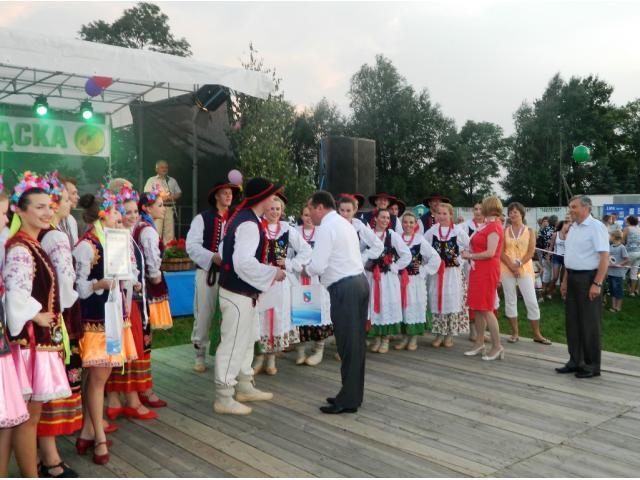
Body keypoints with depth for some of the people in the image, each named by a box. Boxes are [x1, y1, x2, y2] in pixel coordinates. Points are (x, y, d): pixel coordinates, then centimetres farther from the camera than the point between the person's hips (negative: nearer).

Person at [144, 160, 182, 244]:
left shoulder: (172, 180, 20)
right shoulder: (151, 180, 10)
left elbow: (179, 194, 17)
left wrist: (172, 197, -4)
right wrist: (159, 197, -11)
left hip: (170, 208, 3)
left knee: (170, 232, -1)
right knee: (156, 231, -11)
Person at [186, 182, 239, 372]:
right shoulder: (202, 218, -1)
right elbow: (192, 246, -9)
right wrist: (213, 257, -20)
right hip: (207, 271, -3)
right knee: (203, 315, 2)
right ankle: (200, 356, 15)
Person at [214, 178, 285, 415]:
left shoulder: (244, 218, 10)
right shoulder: (249, 224, -22)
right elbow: (244, 263, -30)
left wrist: (269, 268, 10)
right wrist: (273, 273, -19)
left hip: (244, 292, 11)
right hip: (238, 294, -11)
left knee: (246, 340, 21)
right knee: (233, 344, -1)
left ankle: (244, 388, 35)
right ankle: (223, 399, 11)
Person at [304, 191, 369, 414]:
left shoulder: (327, 227, -11)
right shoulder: (344, 223, 18)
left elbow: (318, 265, -16)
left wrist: (306, 270, 4)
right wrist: (314, 269, 17)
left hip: (344, 289, -10)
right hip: (359, 281, 10)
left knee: (348, 345, -3)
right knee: (356, 343, 13)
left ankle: (348, 400, 5)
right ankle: (352, 394, 24)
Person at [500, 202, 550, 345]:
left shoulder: (529, 231, 4)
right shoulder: (505, 231, 5)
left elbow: (531, 251, -5)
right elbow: (501, 252, -1)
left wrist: (519, 264, -17)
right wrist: (511, 266, -14)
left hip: (525, 269, -1)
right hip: (507, 270, 1)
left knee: (532, 302, -3)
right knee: (510, 301, 4)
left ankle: (537, 334, 7)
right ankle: (515, 333, 13)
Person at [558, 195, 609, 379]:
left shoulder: (596, 227, -13)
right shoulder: (573, 227, 12)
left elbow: (604, 257, -18)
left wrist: (597, 284, -22)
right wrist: (565, 280, 16)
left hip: (588, 278, -8)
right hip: (572, 278, 8)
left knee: (589, 323, 1)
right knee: (572, 321, 13)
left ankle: (592, 365, 13)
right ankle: (575, 361, 24)